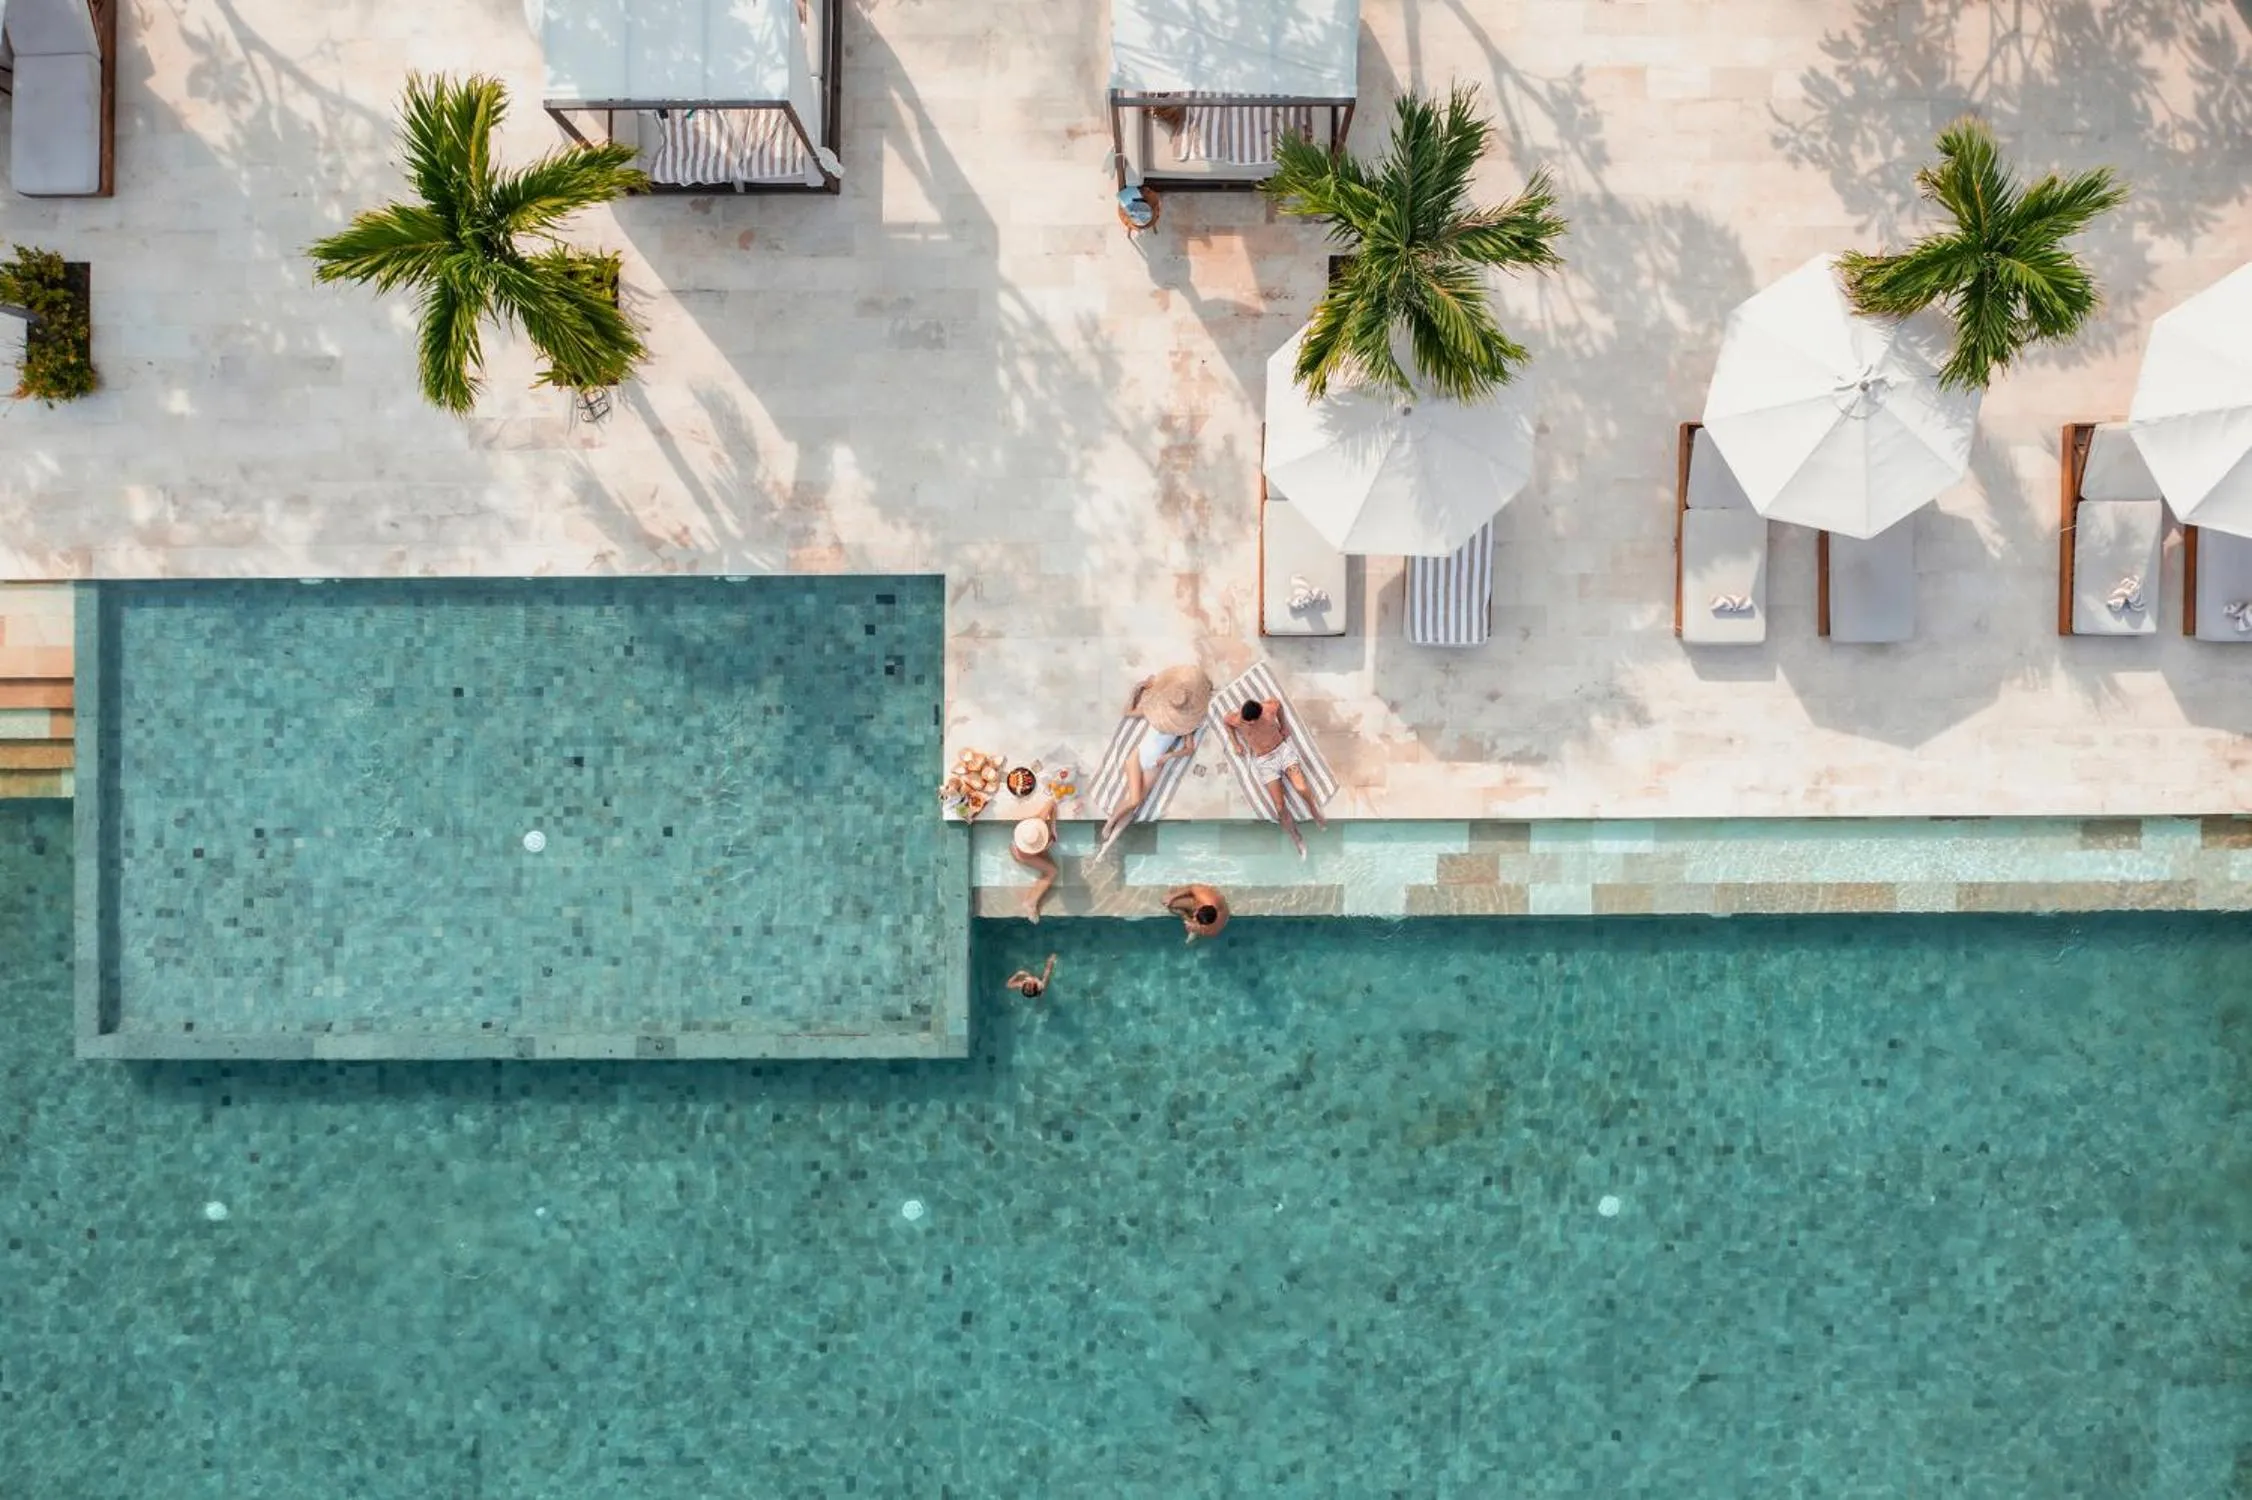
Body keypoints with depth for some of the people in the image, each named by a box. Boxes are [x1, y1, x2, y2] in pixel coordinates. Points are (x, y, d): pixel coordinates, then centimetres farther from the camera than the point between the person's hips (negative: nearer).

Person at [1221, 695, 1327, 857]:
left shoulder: (1270, 708, -21)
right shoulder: (1236, 719, -21)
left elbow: (1278, 702, 5)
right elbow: (1225, 721, 4)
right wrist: (1235, 743, 3)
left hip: (1283, 749, 0)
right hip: (1264, 762, 0)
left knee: (1302, 788, -21)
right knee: (1280, 807, -9)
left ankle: (1316, 813, 11)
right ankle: (1297, 840, 12)